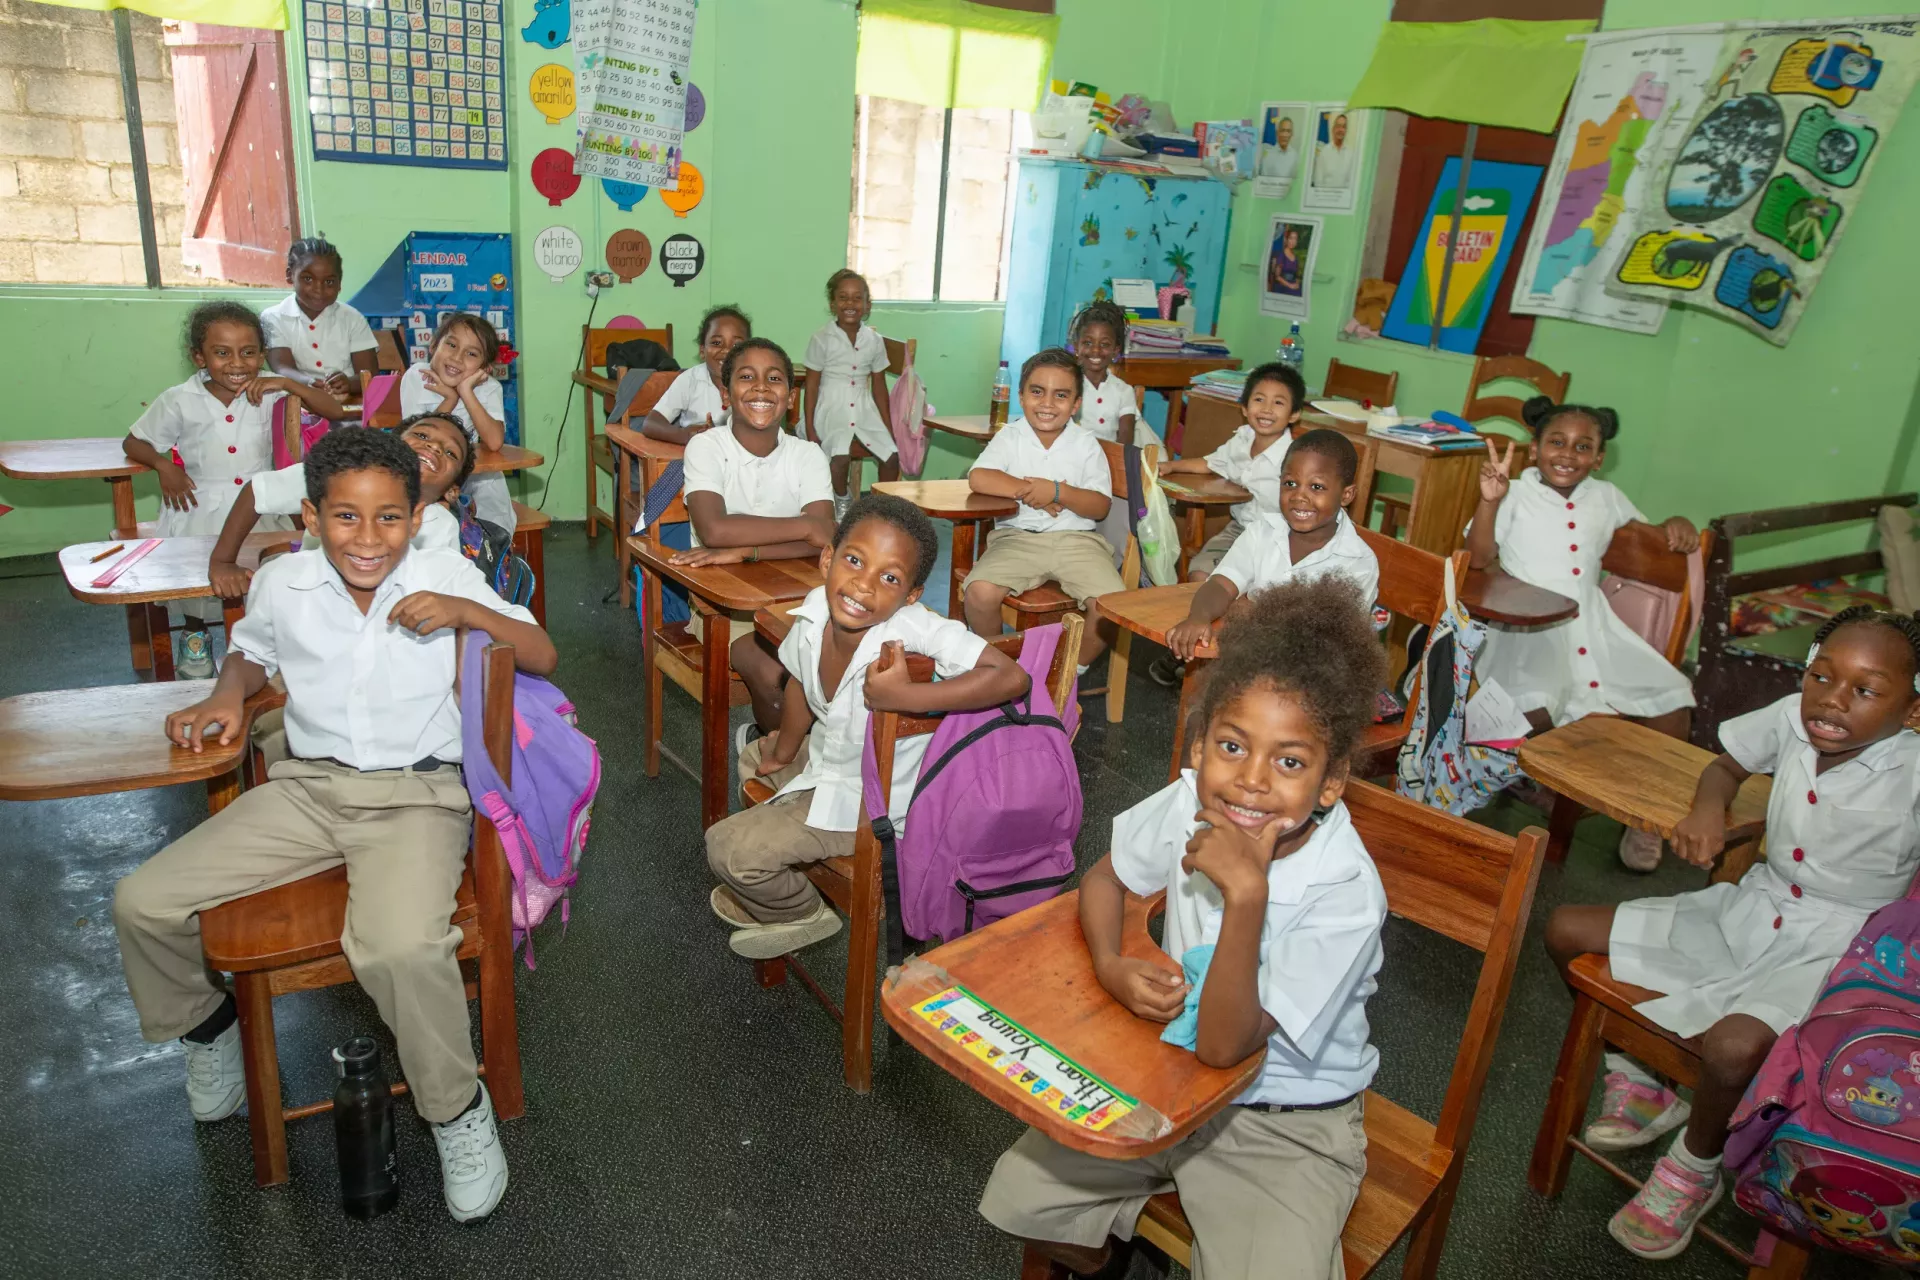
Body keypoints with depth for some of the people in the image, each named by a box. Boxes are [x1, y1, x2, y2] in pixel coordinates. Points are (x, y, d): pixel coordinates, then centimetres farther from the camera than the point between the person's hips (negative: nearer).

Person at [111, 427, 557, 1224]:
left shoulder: (447, 577, -5)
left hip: (417, 795, -4)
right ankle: (205, 1024, 29)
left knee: (402, 948, -32)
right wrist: (227, 696, 4)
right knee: (142, 904, -4)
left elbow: (542, 658, -5)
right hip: (307, 786, 5)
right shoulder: (281, 584, 3)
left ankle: (457, 1110, -5)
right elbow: (251, 652, 25)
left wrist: (465, 612, -18)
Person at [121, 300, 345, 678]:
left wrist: (287, 383, -15)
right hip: (202, 504, 0)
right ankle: (195, 631, 10)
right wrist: (164, 466, -9)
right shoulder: (179, 401, -1)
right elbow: (135, 442, 12)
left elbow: (334, 410, -3)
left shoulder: (267, 389, -1)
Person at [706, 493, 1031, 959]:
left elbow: (1012, 677, -47)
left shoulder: (916, 632, -38)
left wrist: (902, 696, -47)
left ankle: (802, 913, 25)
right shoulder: (815, 610, -18)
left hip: (870, 803, -7)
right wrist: (782, 752, 16)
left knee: (727, 849, -6)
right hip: (827, 755, 7)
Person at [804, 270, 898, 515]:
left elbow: (879, 386, 12)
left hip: (865, 409, 4)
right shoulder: (821, 339, -6)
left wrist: (888, 428, 10)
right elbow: (812, 384, -3)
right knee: (841, 456, -27)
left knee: (891, 455, -10)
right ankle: (841, 502, 1)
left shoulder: (875, 340, 5)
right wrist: (810, 428, -8)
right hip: (833, 409, -4)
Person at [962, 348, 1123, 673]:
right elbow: (978, 478, -14)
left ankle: (1076, 667, 6)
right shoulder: (1010, 436, 3)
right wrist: (1029, 490, -16)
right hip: (1018, 537, 0)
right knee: (979, 592, -27)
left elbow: (1101, 507, -2)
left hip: (1076, 540, 1)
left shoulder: (1086, 444, 4)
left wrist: (1058, 492, -18)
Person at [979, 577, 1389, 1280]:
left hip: (1287, 1129, -4)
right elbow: (1103, 879, 3)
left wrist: (1247, 892, -42)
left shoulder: (1345, 894, -30)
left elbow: (1223, 1045, -31)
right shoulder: (1191, 803, -17)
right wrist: (1111, 966, -18)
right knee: (1015, 1196, -1)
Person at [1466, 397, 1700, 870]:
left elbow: (1647, 533, 33)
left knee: (1673, 702, -8)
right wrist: (1488, 500, -19)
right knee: (1535, 709, -34)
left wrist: (1677, 525, 11)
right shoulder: (1515, 495, 3)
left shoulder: (1606, 498, 17)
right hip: (1528, 626, -5)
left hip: (1593, 628, 5)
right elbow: (1479, 558, -6)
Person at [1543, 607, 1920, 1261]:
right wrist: (1708, 808, -8)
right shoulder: (1793, 719, -8)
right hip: (1751, 907, 6)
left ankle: (1693, 1170, 1)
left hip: (1832, 946, -6)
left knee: (1733, 1046, -36)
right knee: (1566, 930, 0)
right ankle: (1640, 1084, 22)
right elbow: (1726, 765, 12)